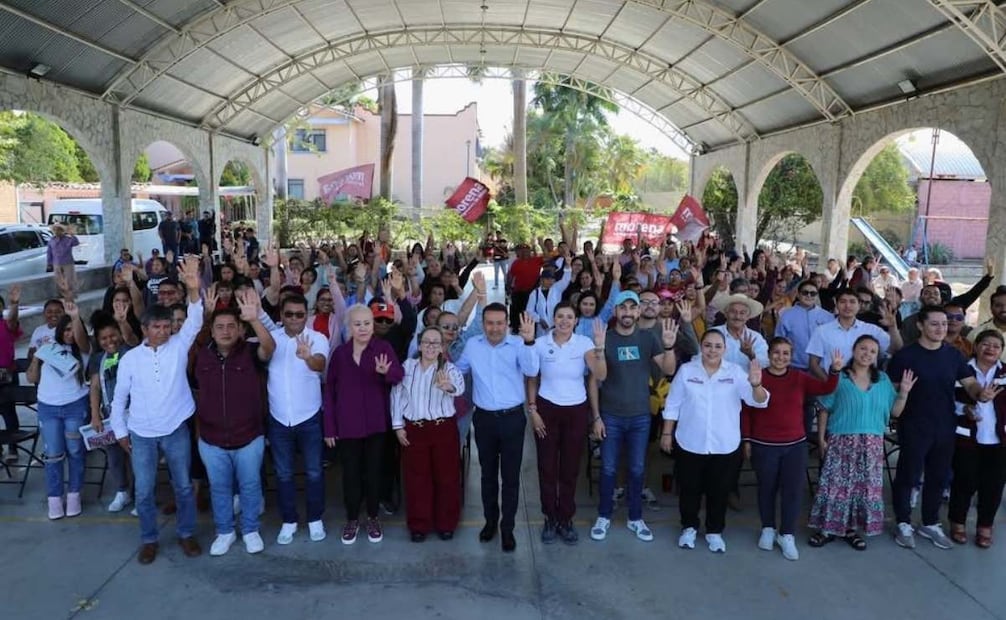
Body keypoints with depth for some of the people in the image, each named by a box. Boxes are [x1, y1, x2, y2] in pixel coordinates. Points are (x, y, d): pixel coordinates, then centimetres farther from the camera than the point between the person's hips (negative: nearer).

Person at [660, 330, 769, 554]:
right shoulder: (686, 370, -4)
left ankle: (715, 531, 31)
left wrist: (755, 385, -36)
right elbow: (673, 405, 1)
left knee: (719, 490, 12)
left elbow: (758, 401, -15)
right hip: (690, 442, 0)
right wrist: (667, 433, 0)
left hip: (724, 445, 0)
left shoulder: (736, 372, -4)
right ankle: (689, 527, 31)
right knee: (690, 488, 12)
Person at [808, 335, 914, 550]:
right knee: (835, 485, -3)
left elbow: (895, 412, 8)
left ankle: (851, 529, 19)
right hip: (841, 441, -3)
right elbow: (825, 411, -1)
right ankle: (827, 528, 9)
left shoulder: (883, 380, 8)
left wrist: (904, 393, -5)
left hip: (871, 444, 3)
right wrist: (821, 438, -5)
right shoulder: (839, 378, -3)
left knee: (866, 486, 5)